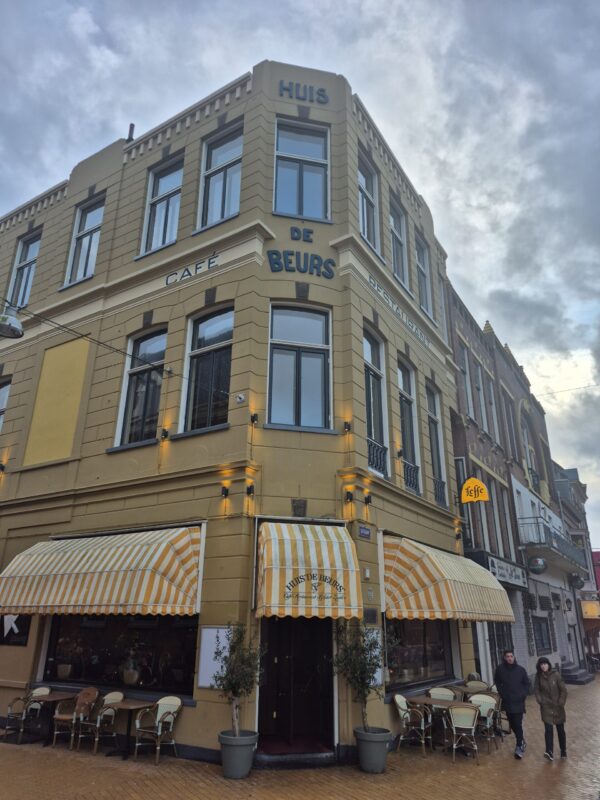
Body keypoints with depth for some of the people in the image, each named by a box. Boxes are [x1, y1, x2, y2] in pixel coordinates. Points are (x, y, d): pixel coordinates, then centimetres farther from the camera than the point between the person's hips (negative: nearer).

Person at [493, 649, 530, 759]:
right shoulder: (500, 669, -7)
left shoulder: (520, 669, -7)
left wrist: (523, 694, -4)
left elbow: (527, 684, 5)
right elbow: (497, 682, 9)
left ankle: (519, 747, 2)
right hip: (507, 702, 2)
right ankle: (521, 742, 35)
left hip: (518, 702, -2)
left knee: (518, 724, -7)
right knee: (512, 724, 13)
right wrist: (502, 693, 3)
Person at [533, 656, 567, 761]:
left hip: (557, 706, 0)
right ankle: (549, 753, -15)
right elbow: (536, 690, 5)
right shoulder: (538, 676, -3)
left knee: (560, 729, 10)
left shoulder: (555, 674, -10)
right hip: (546, 706, 0)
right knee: (548, 729, -11)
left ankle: (563, 751, 26)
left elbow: (563, 690, -6)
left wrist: (561, 703, -8)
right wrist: (540, 701, -6)